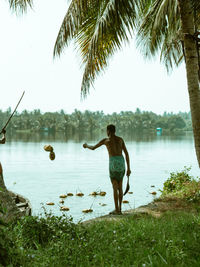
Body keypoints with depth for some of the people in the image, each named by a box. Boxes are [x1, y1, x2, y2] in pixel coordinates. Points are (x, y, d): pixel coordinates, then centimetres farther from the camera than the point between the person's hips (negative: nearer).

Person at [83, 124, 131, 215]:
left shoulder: (106, 140, 6)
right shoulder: (120, 139, 16)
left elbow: (93, 148, 19)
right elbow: (126, 153, 10)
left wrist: (86, 145, 42)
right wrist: (128, 168, 12)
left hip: (113, 163, -4)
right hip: (122, 163, 4)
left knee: (115, 187, -1)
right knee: (120, 187, 12)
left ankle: (117, 210, -1)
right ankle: (119, 209, 14)